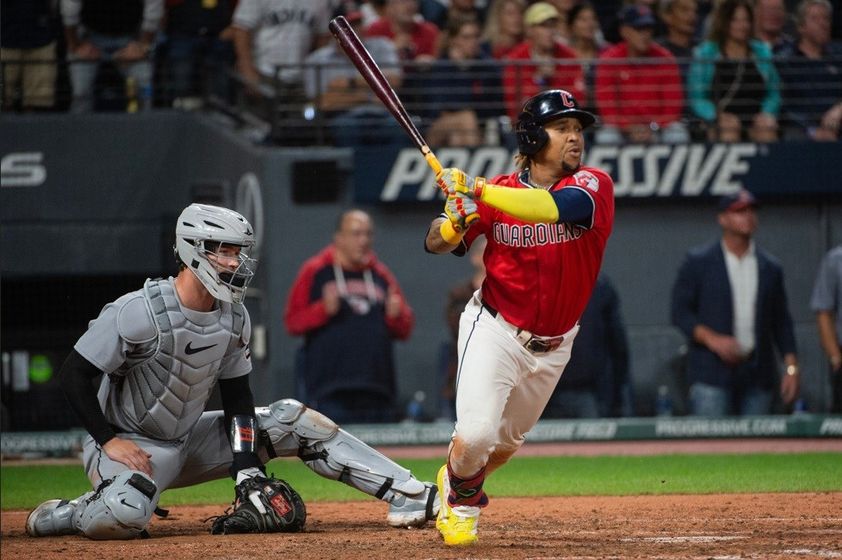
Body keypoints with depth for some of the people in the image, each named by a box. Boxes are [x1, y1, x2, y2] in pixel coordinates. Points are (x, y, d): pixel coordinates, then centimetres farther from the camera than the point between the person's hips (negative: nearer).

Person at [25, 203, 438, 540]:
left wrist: (248, 468, -8)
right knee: (125, 516, -41)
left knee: (293, 420, -1)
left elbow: (237, 396, 5)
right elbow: (74, 376, -19)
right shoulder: (138, 311, -23)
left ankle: (406, 495, -1)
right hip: (126, 445, -7)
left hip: (189, 441, 7)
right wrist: (109, 441, -25)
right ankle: (61, 515, -7)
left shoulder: (234, 317, -1)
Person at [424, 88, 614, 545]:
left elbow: (555, 207, -36)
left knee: (508, 440, 18)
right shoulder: (498, 192, -10)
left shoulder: (593, 185, -14)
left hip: (552, 345, 2)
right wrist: (455, 220, -29)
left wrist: (477, 190, -39)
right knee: (475, 434, -17)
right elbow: (436, 243, -5)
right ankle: (461, 496, 16)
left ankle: (459, 486, 48)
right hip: (495, 331, -2)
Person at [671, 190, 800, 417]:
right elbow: (680, 312, 0)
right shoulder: (698, 262, 4)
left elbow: (782, 322, 15)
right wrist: (712, 339, -15)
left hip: (758, 375, 3)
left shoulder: (770, 268, 14)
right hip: (712, 372, -3)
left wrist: (791, 368, 5)